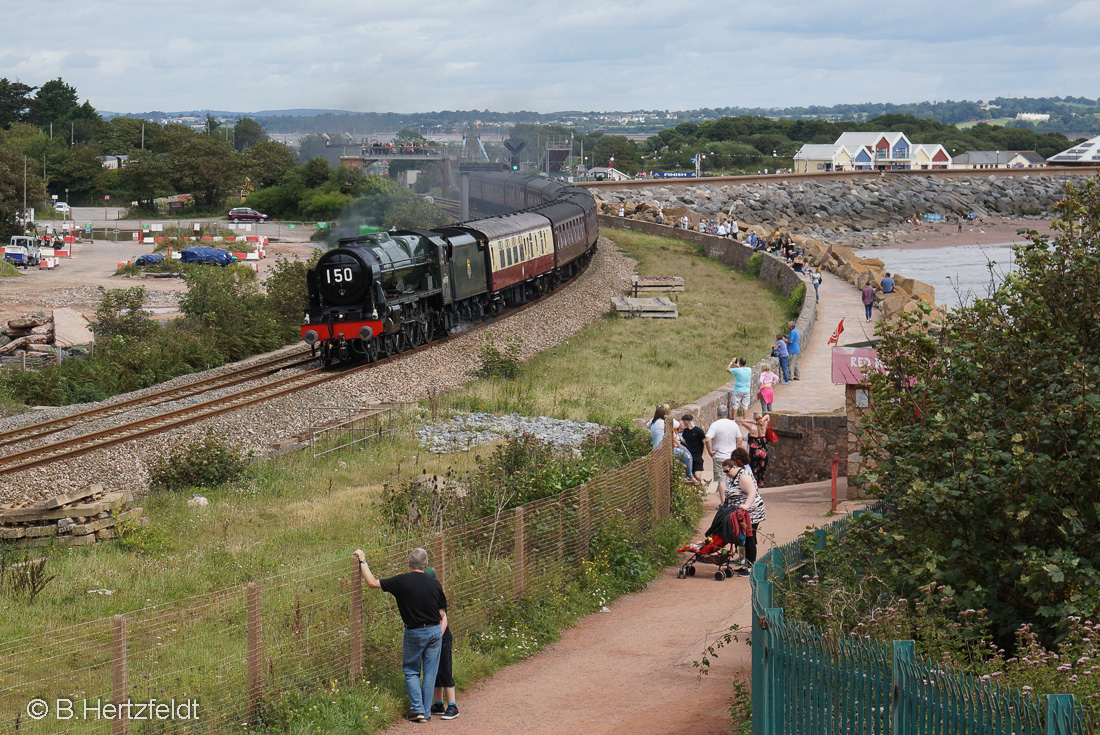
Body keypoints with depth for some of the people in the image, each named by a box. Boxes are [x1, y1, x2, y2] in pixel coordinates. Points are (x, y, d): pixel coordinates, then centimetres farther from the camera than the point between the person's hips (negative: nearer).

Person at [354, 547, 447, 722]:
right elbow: (442, 614, 5)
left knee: (411, 671, 13)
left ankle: (418, 709, 4)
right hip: (435, 631, 3)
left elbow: (372, 582, -7)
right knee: (429, 673, 9)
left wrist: (362, 560, 2)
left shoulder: (402, 581, -12)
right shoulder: (435, 584, -1)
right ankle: (426, 713, 13)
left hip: (414, 633, -3)